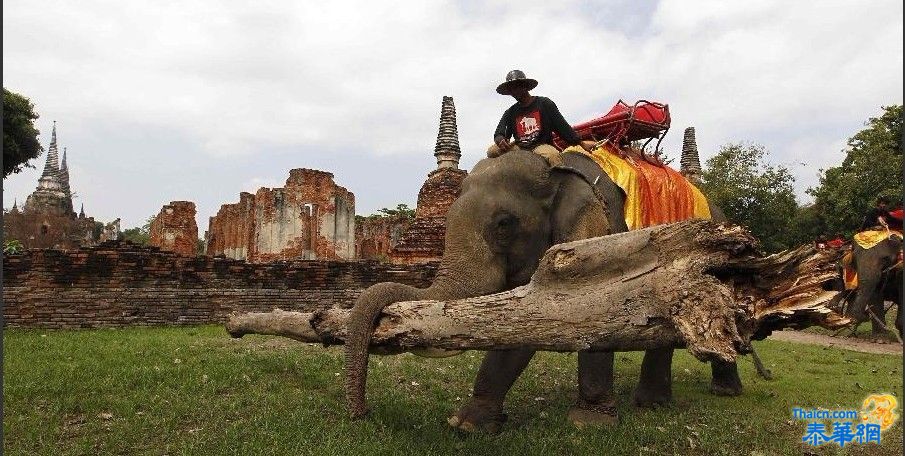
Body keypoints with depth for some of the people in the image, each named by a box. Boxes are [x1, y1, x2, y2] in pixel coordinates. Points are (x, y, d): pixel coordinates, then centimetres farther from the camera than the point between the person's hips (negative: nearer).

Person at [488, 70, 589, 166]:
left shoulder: (544, 103, 8)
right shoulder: (510, 113, 16)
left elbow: (562, 126, 6)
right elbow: (498, 134, 8)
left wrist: (580, 144, 1)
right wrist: (501, 141, -20)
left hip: (541, 145, -4)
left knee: (553, 155, -36)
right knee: (492, 151, -16)